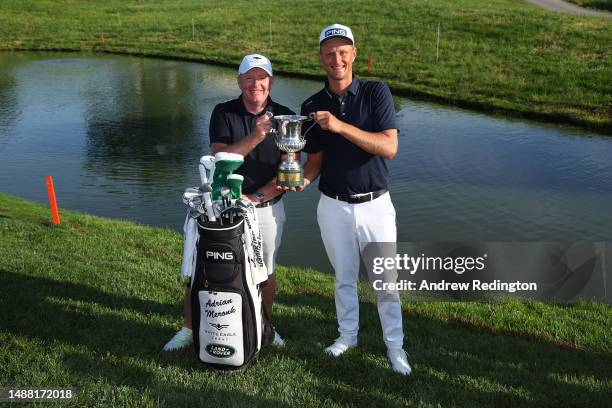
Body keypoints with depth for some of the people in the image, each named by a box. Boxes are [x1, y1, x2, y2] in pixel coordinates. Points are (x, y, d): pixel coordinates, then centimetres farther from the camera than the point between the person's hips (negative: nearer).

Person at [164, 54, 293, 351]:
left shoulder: (285, 117, -3)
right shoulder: (224, 113, -4)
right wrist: (256, 136, -29)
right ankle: (189, 329, 19)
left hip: (268, 208, 1)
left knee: (265, 271, 13)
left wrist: (256, 197, -15)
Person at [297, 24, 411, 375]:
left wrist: (341, 126, -28)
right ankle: (348, 335, 34)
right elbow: (316, 159, 7)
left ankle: (395, 346, 20)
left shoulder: (376, 92, -8)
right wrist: (303, 179, -16)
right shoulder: (313, 106, 2)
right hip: (334, 205, 3)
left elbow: (389, 147, -19)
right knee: (344, 277, 16)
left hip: (375, 203, -2)